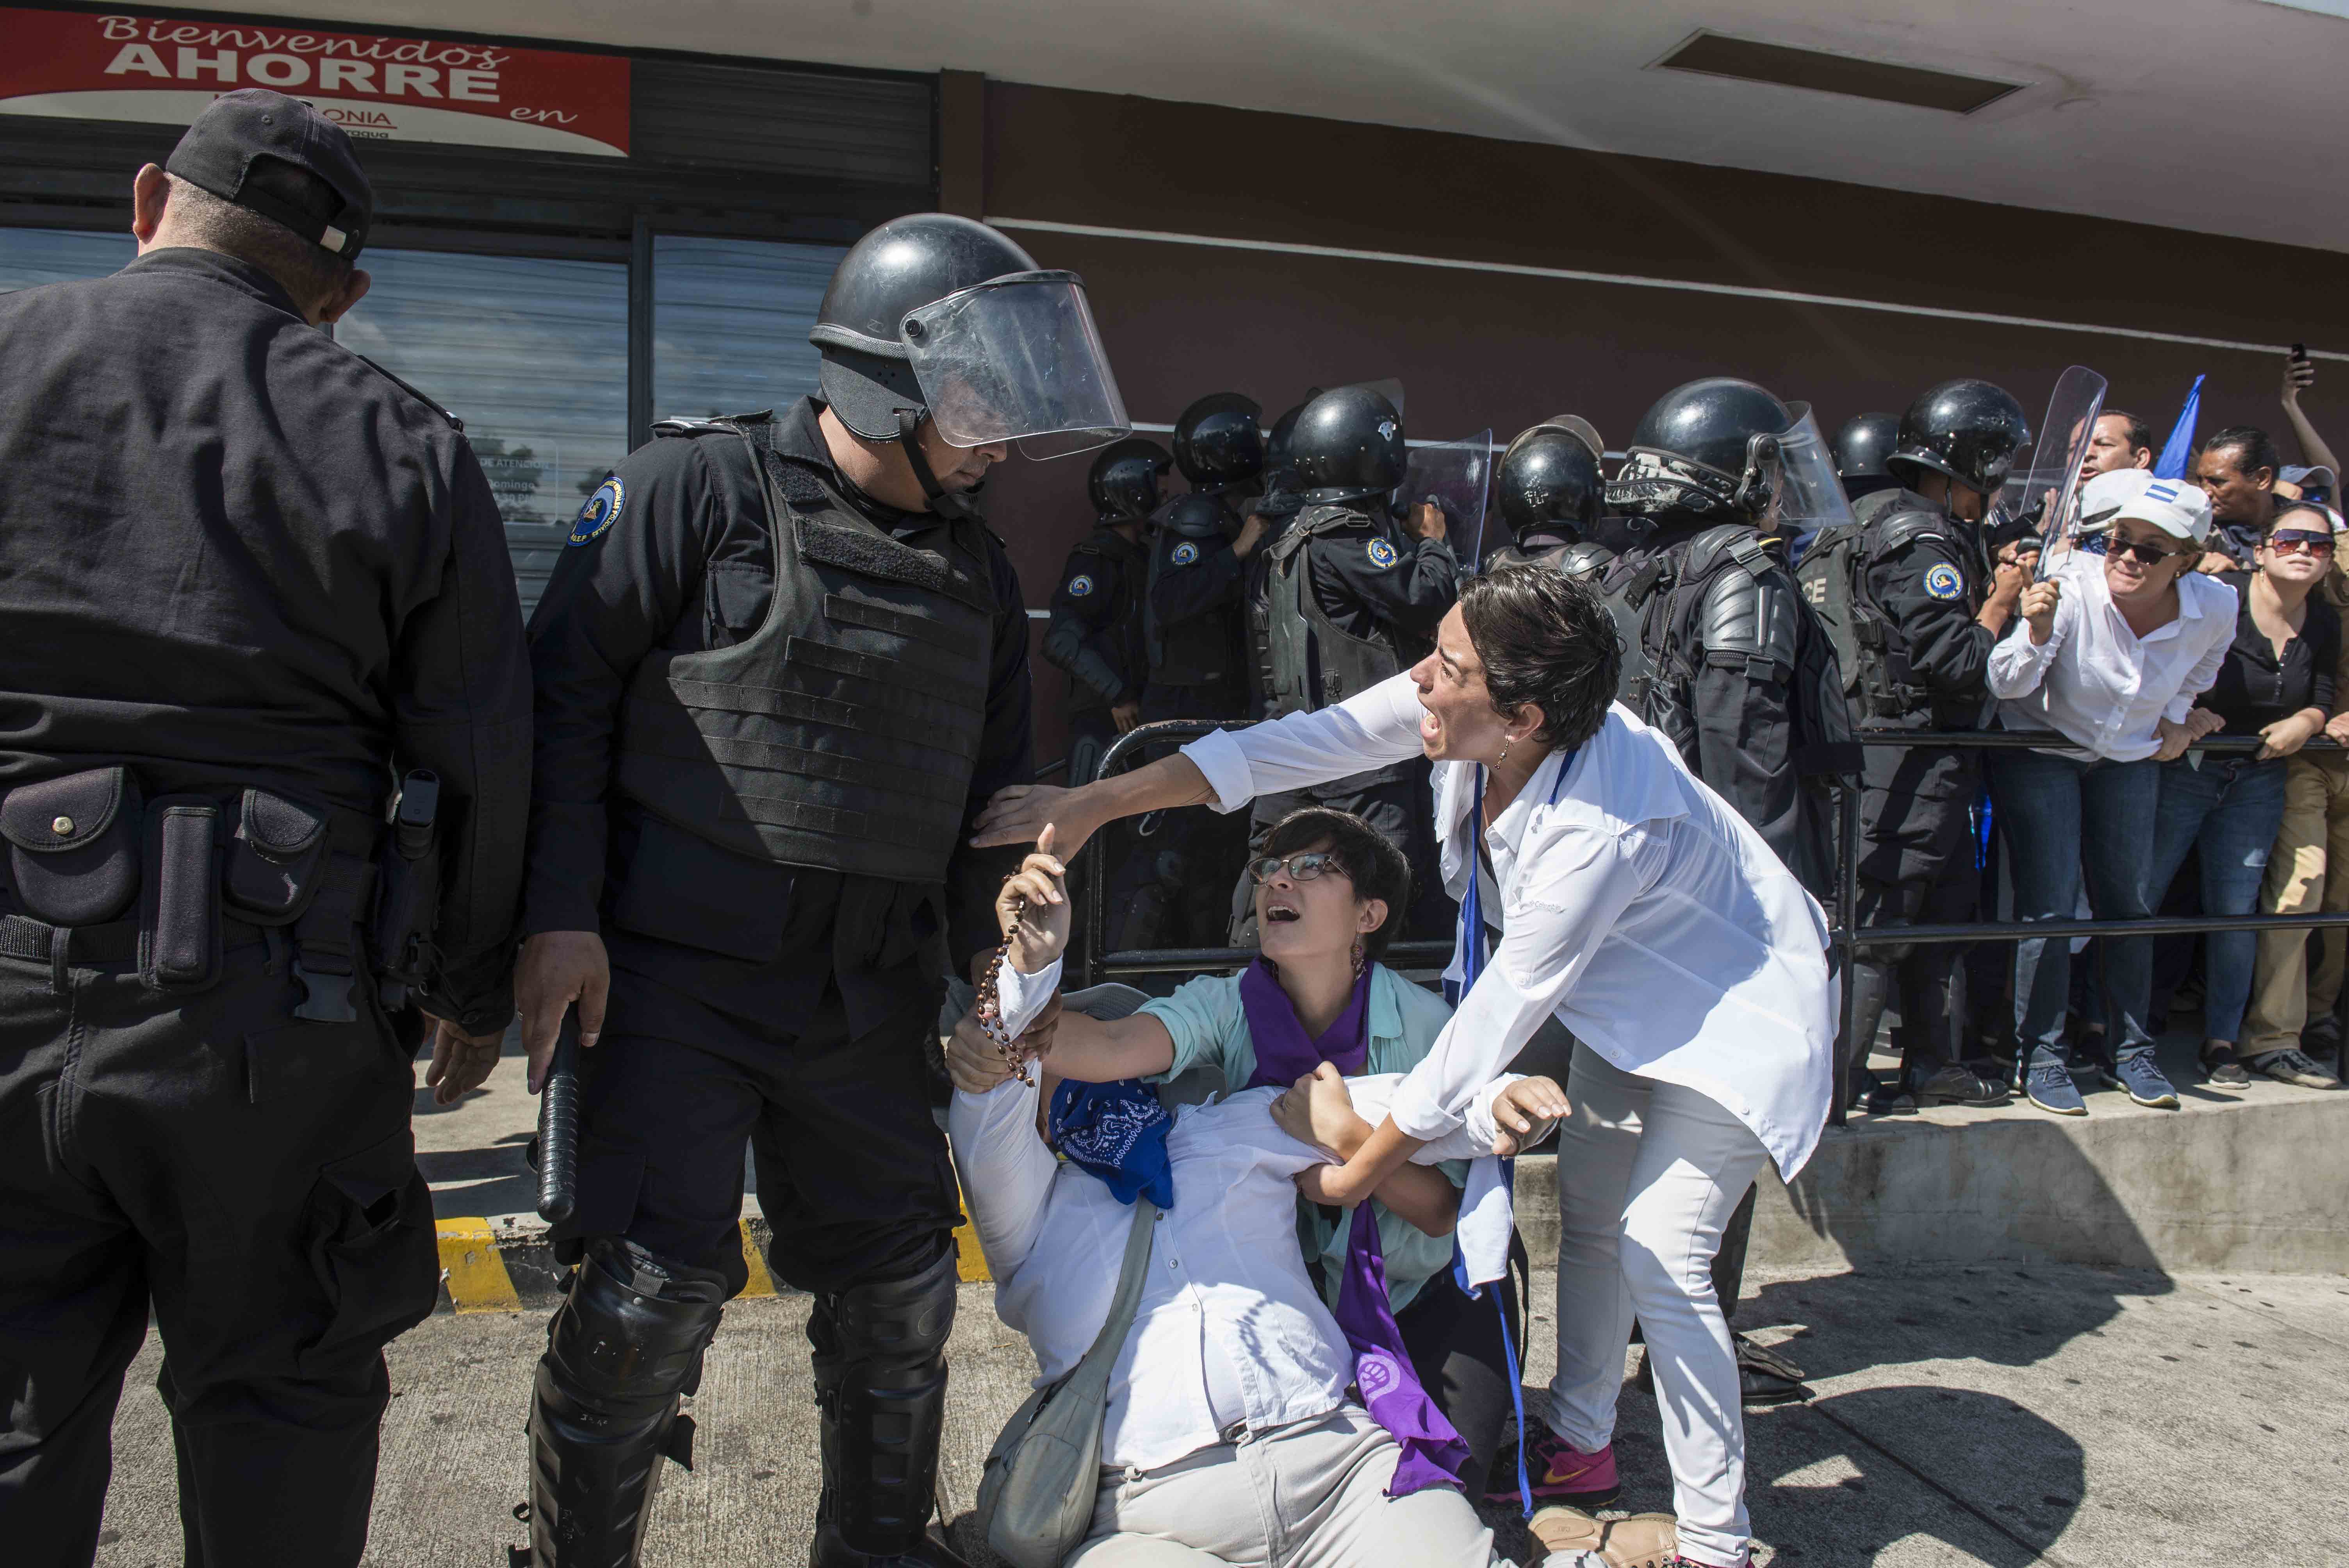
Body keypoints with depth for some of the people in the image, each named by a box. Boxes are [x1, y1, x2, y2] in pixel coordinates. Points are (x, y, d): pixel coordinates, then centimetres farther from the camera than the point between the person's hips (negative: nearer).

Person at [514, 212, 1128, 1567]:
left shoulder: (976, 566, 12)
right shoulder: (702, 488, -5)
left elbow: (992, 779, 17)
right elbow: (564, 689, -7)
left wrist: (990, 946, 6)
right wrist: (561, 916, -12)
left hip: (867, 999, 6)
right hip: (675, 981, -5)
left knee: (901, 1288, 12)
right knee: (654, 1291, -6)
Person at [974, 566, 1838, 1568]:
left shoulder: (1598, 830, -41)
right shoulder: (1458, 706, -22)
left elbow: (1498, 1017, -33)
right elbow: (1305, 744, -19)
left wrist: (1366, 1167, -22)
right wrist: (1093, 803, -21)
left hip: (1735, 1010, -8)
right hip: (1631, 993, 8)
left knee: (1659, 1256, -11)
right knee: (1588, 1212, 15)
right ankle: (1577, 1439, 35)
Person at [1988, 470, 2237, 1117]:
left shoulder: (2215, 607, -15)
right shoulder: (2071, 588, -28)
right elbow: (2009, 686, -28)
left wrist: (2175, 720, 2)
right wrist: (2037, 632, -44)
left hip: (2130, 758, 4)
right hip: (2041, 753, -4)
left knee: (2129, 903, 8)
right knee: (2050, 907, -8)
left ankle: (2130, 1052, 22)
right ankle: (2041, 1057, 4)